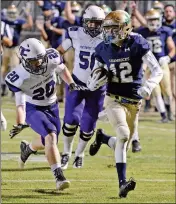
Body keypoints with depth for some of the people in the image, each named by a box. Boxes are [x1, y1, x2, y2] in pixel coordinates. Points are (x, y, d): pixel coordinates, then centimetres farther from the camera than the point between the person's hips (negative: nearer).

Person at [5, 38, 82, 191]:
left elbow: (61, 69, 4)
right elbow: (20, 104, -30)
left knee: (49, 142, 16)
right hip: (33, 109, -5)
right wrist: (20, 124, -45)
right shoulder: (19, 78, -30)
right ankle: (59, 176, -25)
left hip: (52, 106, 5)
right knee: (51, 136, -26)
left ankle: (27, 148, 51)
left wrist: (71, 83, -10)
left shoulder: (52, 58, -20)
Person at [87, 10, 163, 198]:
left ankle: (102, 139, 45)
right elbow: (96, 74, 13)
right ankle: (122, 183, -26)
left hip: (133, 103, 1)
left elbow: (157, 71, -11)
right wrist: (93, 83, -11)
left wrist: (149, 86, -30)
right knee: (123, 134, -25)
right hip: (114, 100, -1)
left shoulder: (137, 44, -11)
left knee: (123, 145, 10)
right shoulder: (103, 49, -2)